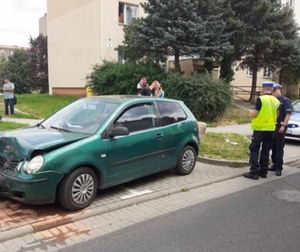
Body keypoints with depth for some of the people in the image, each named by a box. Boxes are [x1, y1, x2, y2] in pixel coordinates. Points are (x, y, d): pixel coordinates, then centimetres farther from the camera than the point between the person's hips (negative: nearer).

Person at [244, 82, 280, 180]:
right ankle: (263, 172, 19)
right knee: (265, 151, 13)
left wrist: (250, 112, 6)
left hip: (260, 129, -6)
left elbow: (253, 114, -15)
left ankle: (254, 172, -2)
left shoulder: (261, 99, -14)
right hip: (271, 129, 6)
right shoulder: (276, 101, 6)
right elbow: (276, 116, 13)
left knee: (254, 150, 1)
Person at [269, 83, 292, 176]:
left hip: (280, 127, -6)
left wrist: (284, 125, -19)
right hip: (272, 127, 6)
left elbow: (288, 114, -12)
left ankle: (279, 168, 2)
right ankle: (274, 165, 21)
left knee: (279, 148, -3)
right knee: (273, 147, 11)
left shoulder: (285, 100, -6)